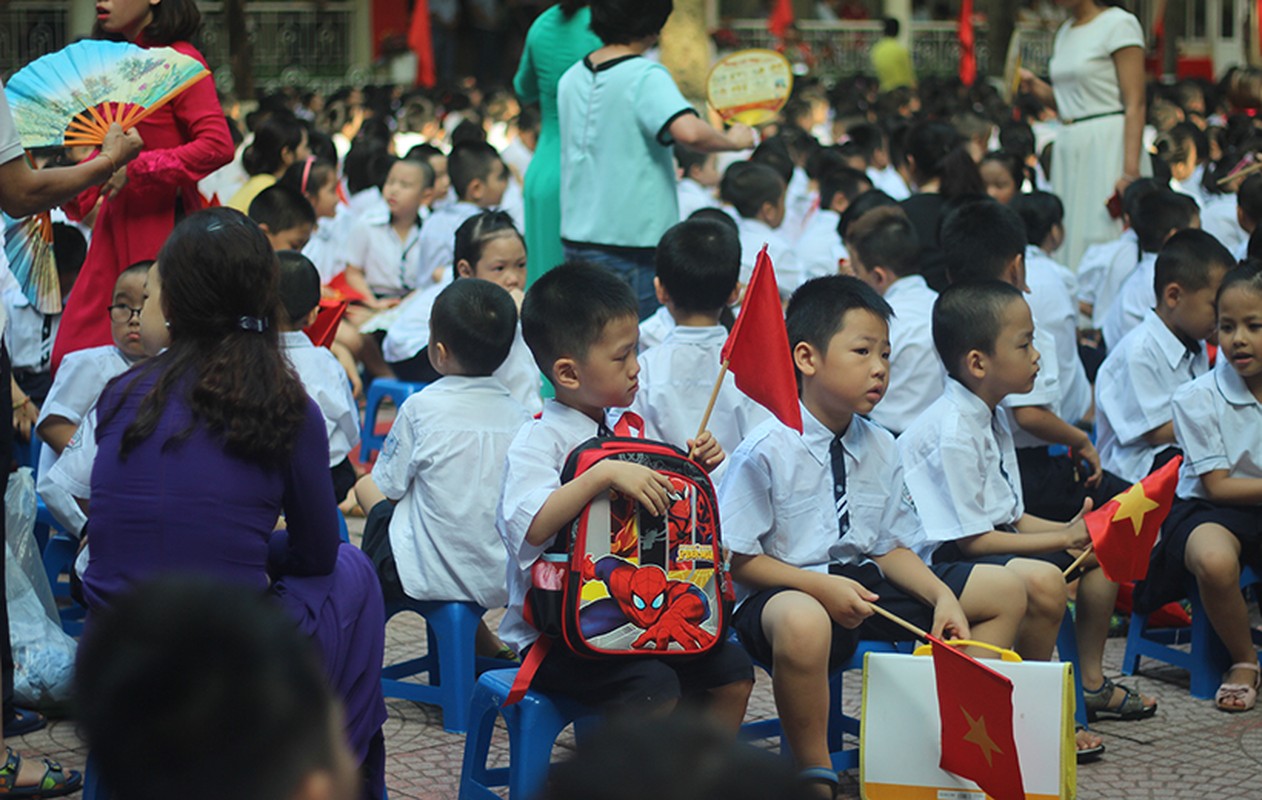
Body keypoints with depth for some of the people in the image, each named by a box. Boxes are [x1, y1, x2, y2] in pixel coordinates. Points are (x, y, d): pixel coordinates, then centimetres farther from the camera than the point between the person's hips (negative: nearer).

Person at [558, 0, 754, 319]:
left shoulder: (570, 78, 9)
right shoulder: (647, 76, -13)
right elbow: (689, 132, -29)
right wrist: (733, 140, -11)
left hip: (575, 240, 7)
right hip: (635, 242, -7)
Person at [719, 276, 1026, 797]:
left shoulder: (880, 448, 7)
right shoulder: (767, 451, -14)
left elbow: (891, 548, 12)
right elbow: (736, 558, -14)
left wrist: (943, 597, -5)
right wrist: (822, 586, -24)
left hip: (864, 583, 7)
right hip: (784, 590, -7)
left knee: (1006, 590, 5)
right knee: (803, 624, -45)